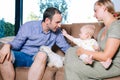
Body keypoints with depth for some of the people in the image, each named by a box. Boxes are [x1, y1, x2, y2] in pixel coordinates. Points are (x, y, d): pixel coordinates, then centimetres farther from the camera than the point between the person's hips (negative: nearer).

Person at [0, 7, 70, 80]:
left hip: (38, 59, 2)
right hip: (22, 56, -1)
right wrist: (8, 45, -27)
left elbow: (66, 47, 10)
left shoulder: (57, 31, 3)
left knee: (42, 54, -37)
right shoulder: (28, 26, -7)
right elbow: (16, 43, -5)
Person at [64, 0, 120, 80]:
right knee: (70, 51, 2)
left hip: (113, 65, -9)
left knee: (71, 66, -17)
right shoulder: (104, 28, 12)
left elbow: (106, 56, -24)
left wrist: (83, 52, -13)